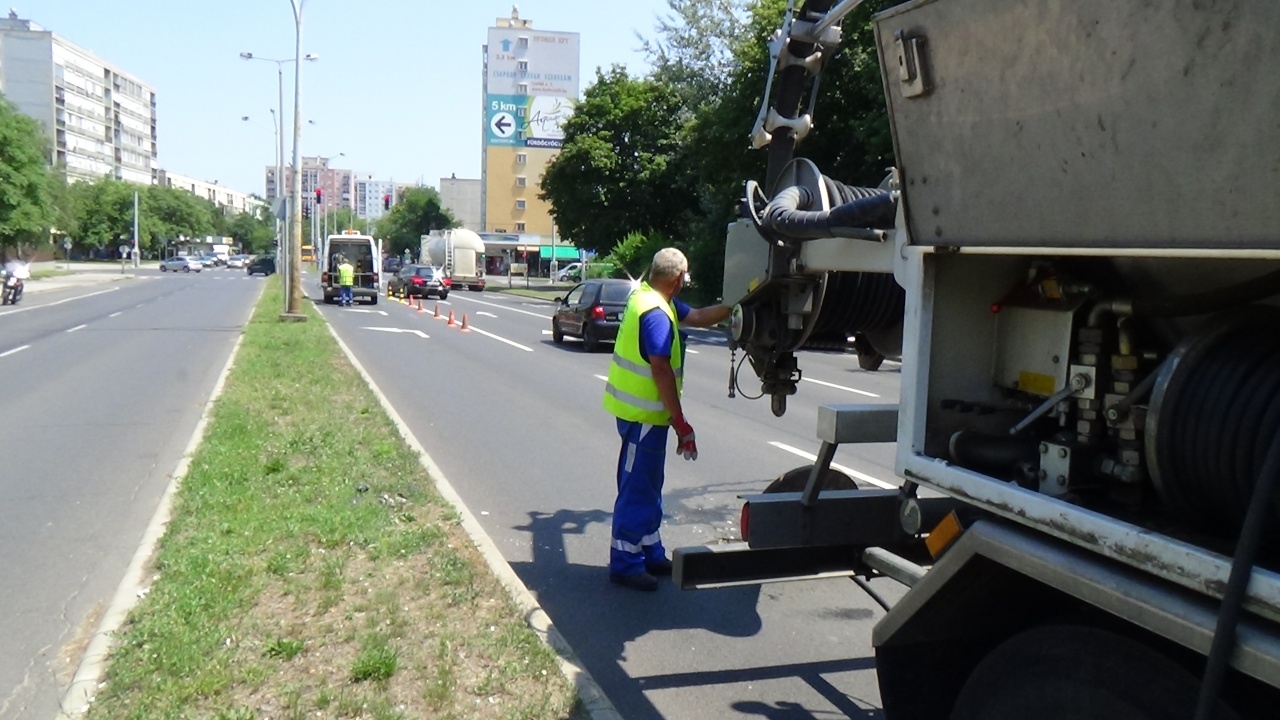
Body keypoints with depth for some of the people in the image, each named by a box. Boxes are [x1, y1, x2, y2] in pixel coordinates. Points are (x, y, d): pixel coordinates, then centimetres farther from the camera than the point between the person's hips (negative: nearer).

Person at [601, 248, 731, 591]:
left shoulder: (649, 297, 9)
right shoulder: (656, 314, -22)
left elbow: (698, 317, 17)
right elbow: (661, 370, -25)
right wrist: (681, 424, -22)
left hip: (644, 411, 11)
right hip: (643, 414, -11)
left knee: (648, 488, 18)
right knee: (637, 489, -2)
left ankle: (651, 554, 29)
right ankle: (625, 564, 8)